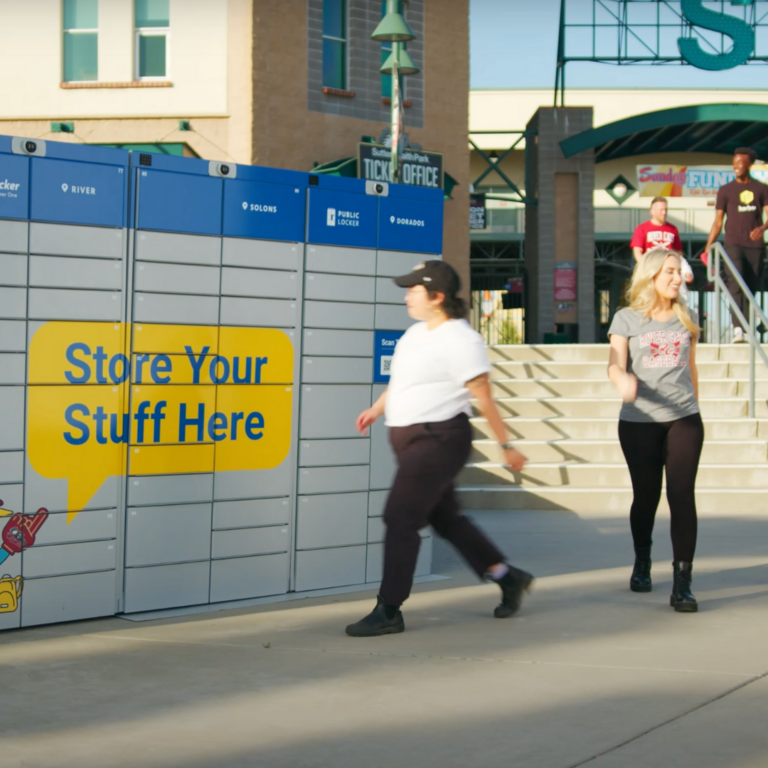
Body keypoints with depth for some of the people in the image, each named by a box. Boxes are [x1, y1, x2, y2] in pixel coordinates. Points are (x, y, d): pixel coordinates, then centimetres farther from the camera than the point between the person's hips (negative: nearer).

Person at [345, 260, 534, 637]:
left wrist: (506, 445, -10)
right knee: (445, 518, 16)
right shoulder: (416, 333, 12)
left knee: (400, 519, -10)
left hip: (438, 439, -9)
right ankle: (509, 578, 30)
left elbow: (484, 398, -13)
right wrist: (377, 409, 21)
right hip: (411, 438, 9)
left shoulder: (460, 340, -15)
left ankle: (388, 612, -4)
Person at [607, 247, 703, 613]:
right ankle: (642, 564, 35)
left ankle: (682, 584, -14)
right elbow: (615, 365, -12)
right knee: (646, 495, 8)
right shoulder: (627, 319, 1)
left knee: (682, 494, -11)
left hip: (683, 419, 1)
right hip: (639, 421, -1)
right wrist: (623, 380, -34)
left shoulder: (686, 318, 10)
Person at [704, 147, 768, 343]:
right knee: (736, 283, -19)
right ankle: (737, 327, -28)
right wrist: (708, 248, 2)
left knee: (751, 288, 2)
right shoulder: (726, 190, 9)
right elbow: (718, 221, 9)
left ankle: (747, 330, 6)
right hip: (734, 244, -2)